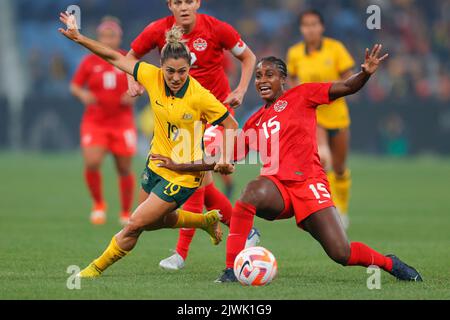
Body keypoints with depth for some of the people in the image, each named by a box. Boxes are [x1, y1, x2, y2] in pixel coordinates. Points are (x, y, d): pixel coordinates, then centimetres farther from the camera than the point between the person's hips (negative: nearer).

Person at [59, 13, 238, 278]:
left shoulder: (200, 97, -23)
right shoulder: (153, 77, -13)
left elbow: (231, 125, -11)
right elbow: (115, 58, -5)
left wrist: (226, 158, -21)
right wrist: (79, 38, -11)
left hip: (182, 175, -6)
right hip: (157, 164, 6)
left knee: (136, 224, -5)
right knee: (156, 221, 25)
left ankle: (97, 268, 15)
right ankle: (207, 220, 45)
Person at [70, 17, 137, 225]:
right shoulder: (89, 62, 1)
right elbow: (75, 86, 8)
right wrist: (82, 95, -13)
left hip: (122, 121, 0)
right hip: (94, 122, 0)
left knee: (125, 169, 3)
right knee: (91, 163, -19)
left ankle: (126, 214, 22)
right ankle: (98, 204, 6)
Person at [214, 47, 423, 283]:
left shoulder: (300, 95, 8)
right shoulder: (255, 122, 19)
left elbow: (346, 87, -1)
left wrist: (366, 73, -20)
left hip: (308, 183, -3)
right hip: (276, 185, 3)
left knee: (342, 253, -12)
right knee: (253, 191, -36)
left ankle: (388, 262, 20)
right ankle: (231, 269, -32)